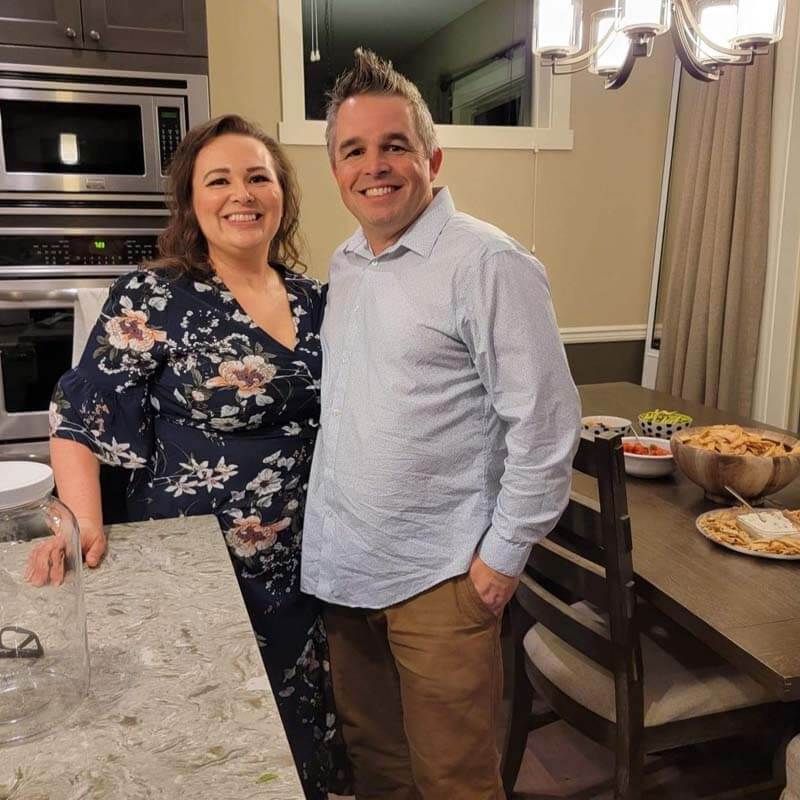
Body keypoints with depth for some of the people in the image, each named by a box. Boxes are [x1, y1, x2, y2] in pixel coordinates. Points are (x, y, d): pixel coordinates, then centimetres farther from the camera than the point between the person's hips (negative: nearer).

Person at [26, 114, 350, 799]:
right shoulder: (154, 300, -11)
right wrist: (84, 523, -23)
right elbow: (80, 419, -10)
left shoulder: (312, 298, 4)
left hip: (302, 564, 5)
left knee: (301, 730, 20)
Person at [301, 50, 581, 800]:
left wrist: (503, 554, -12)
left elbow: (546, 423, -16)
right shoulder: (344, 264, 8)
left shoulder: (487, 264, -16)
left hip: (438, 578, -6)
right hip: (342, 568, 7)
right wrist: (329, 538, 15)